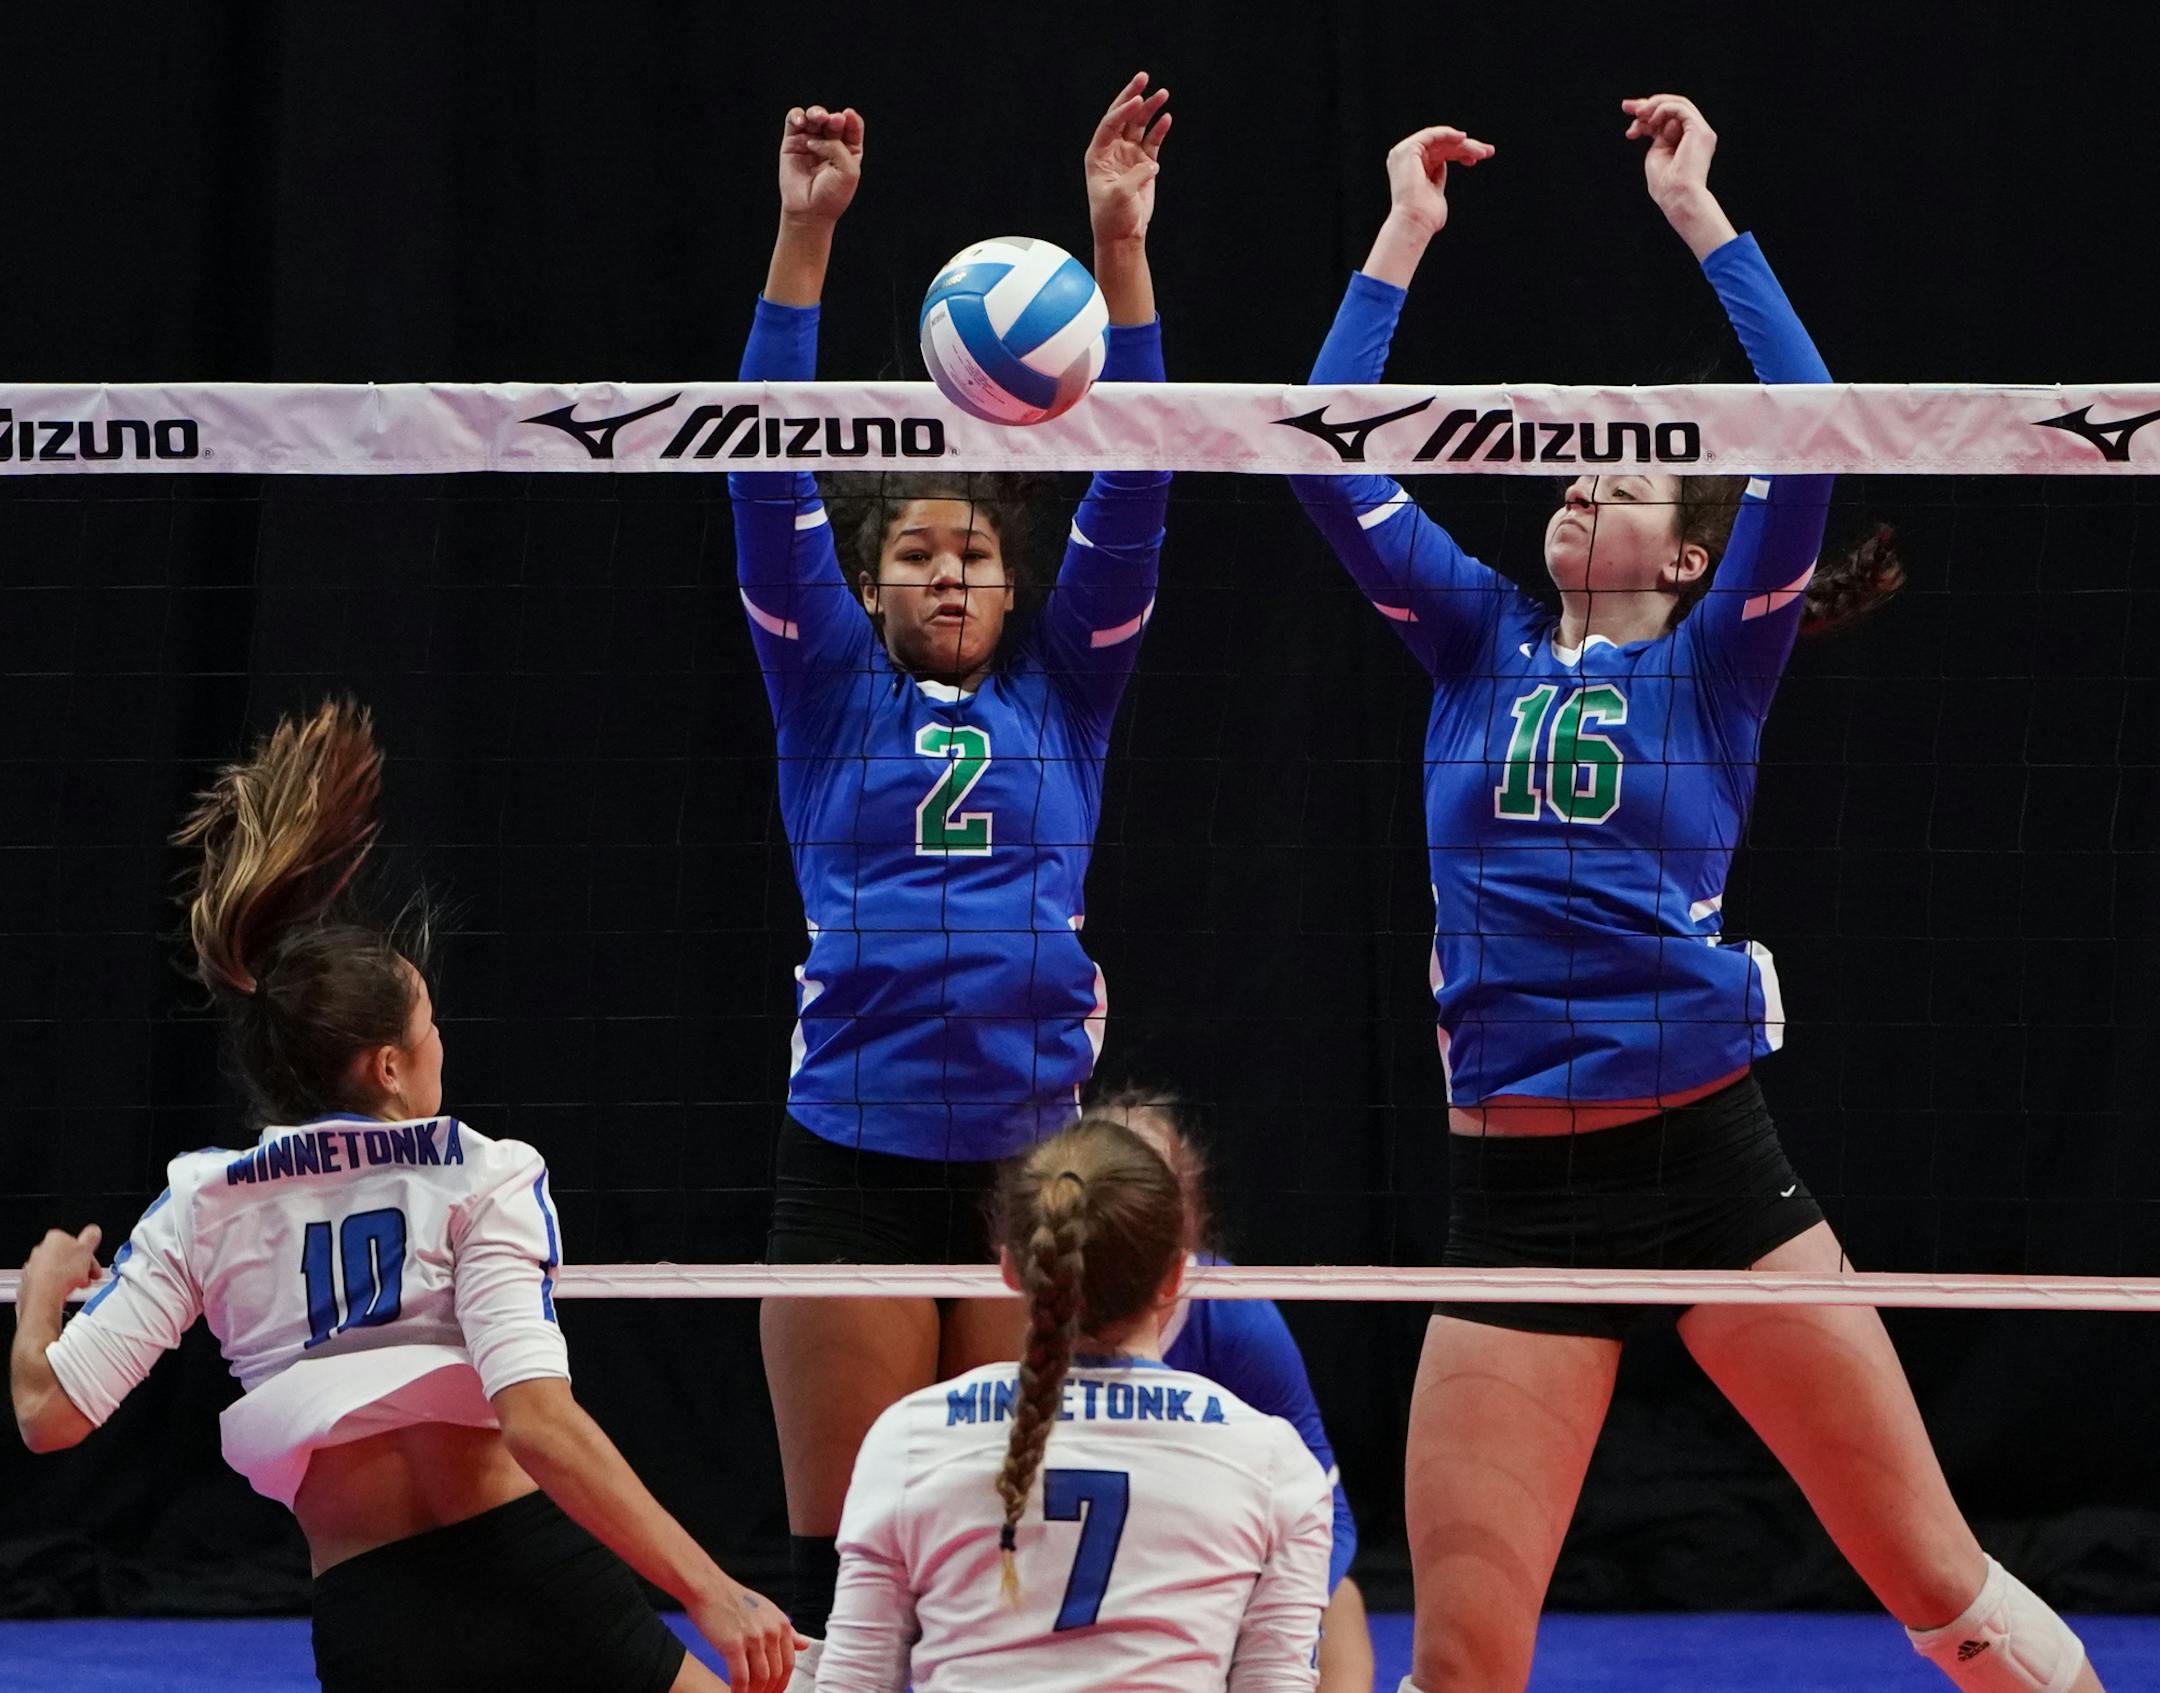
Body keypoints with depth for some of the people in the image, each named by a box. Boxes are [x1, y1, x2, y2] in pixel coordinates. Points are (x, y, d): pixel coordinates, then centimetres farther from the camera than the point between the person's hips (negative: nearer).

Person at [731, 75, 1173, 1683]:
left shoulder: (1061, 699, 11)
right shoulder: (833, 698, 8)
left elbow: (1132, 488, 1)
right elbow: (769, 482, -2)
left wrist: (1121, 242, -9)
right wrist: (804, 236, -12)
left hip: (1031, 1161, 2)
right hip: (854, 1167, -1)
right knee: (844, 1563, -3)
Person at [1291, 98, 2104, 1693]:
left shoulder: (1717, 661, 5)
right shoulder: (1480, 644, 12)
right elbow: (1327, 454, 4)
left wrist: (1699, 213, -8)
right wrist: (1405, 237, 5)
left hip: (1709, 1158, -2)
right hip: (1515, 1189, 2)